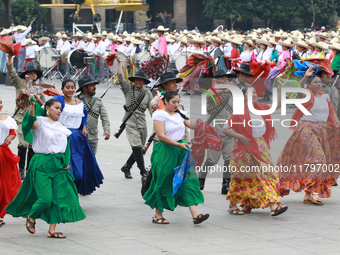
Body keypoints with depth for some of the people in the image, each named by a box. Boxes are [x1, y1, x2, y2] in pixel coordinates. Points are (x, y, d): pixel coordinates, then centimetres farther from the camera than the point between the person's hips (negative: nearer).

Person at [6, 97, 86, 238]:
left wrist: (67, 162, 13)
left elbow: (66, 145, 22)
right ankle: (31, 217, 18)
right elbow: (32, 121, -28)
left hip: (59, 164, 6)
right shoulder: (41, 122, -4)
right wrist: (33, 104, -42)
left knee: (59, 197, -2)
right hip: (42, 164, -6)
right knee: (45, 198, -12)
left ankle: (52, 230, 5)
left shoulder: (60, 126, 16)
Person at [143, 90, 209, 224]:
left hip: (181, 151, 6)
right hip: (165, 152, -6)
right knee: (163, 182, 1)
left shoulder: (179, 114, 13)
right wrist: (179, 145, -22)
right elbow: (161, 136, -16)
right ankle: (158, 215, 16)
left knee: (187, 180, -3)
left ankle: (195, 215, -10)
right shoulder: (159, 115, -7)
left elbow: (192, 125, 10)